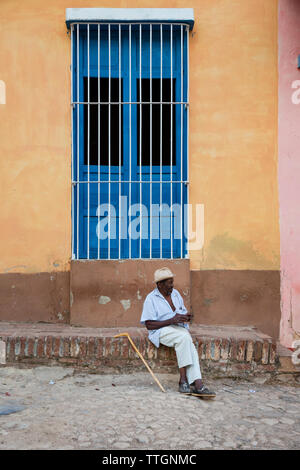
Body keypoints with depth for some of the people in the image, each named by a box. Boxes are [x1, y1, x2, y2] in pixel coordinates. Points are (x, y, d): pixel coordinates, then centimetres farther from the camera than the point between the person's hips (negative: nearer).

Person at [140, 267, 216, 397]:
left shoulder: (175, 293, 13)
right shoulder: (151, 299, -5)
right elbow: (149, 325, -11)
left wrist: (186, 317, -3)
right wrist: (172, 320, -19)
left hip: (180, 328, 5)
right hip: (161, 330, -5)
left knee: (189, 346, -30)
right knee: (184, 337, -34)